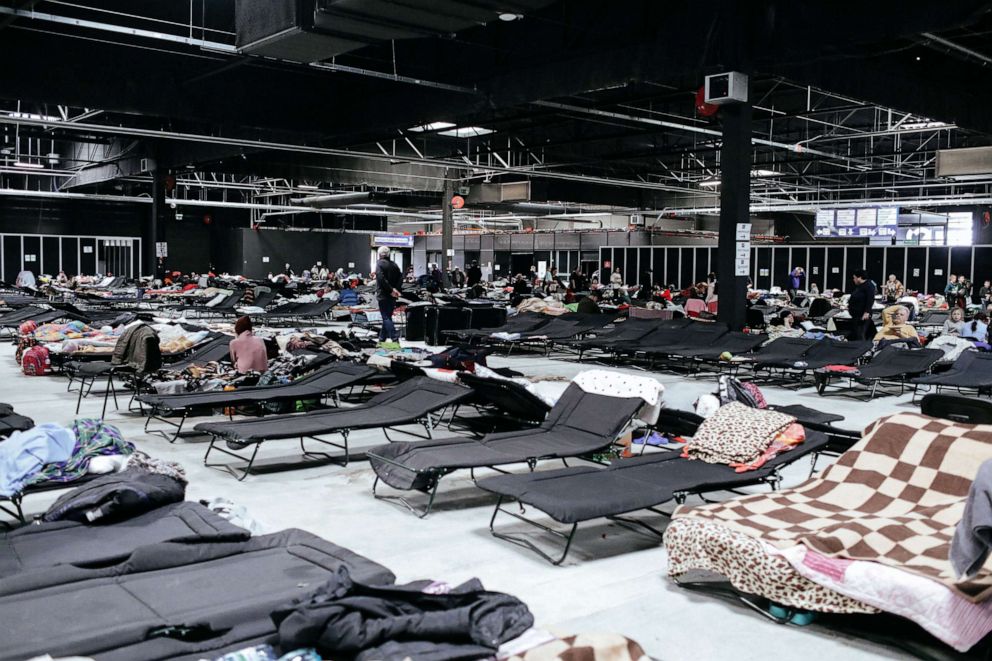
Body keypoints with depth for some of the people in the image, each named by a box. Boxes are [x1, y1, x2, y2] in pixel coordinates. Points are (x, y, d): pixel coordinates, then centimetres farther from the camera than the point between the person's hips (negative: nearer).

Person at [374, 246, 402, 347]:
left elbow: (381, 278, -20)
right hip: (392, 297, 7)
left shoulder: (380, 263, -8)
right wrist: (395, 289, -3)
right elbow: (400, 278, 7)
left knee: (386, 318, -7)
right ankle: (382, 339, 22)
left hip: (383, 295, -7)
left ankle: (395, 340, -16)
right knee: (387, 317, 15)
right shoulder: (394, 264, 12)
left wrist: (391, 290, -17)